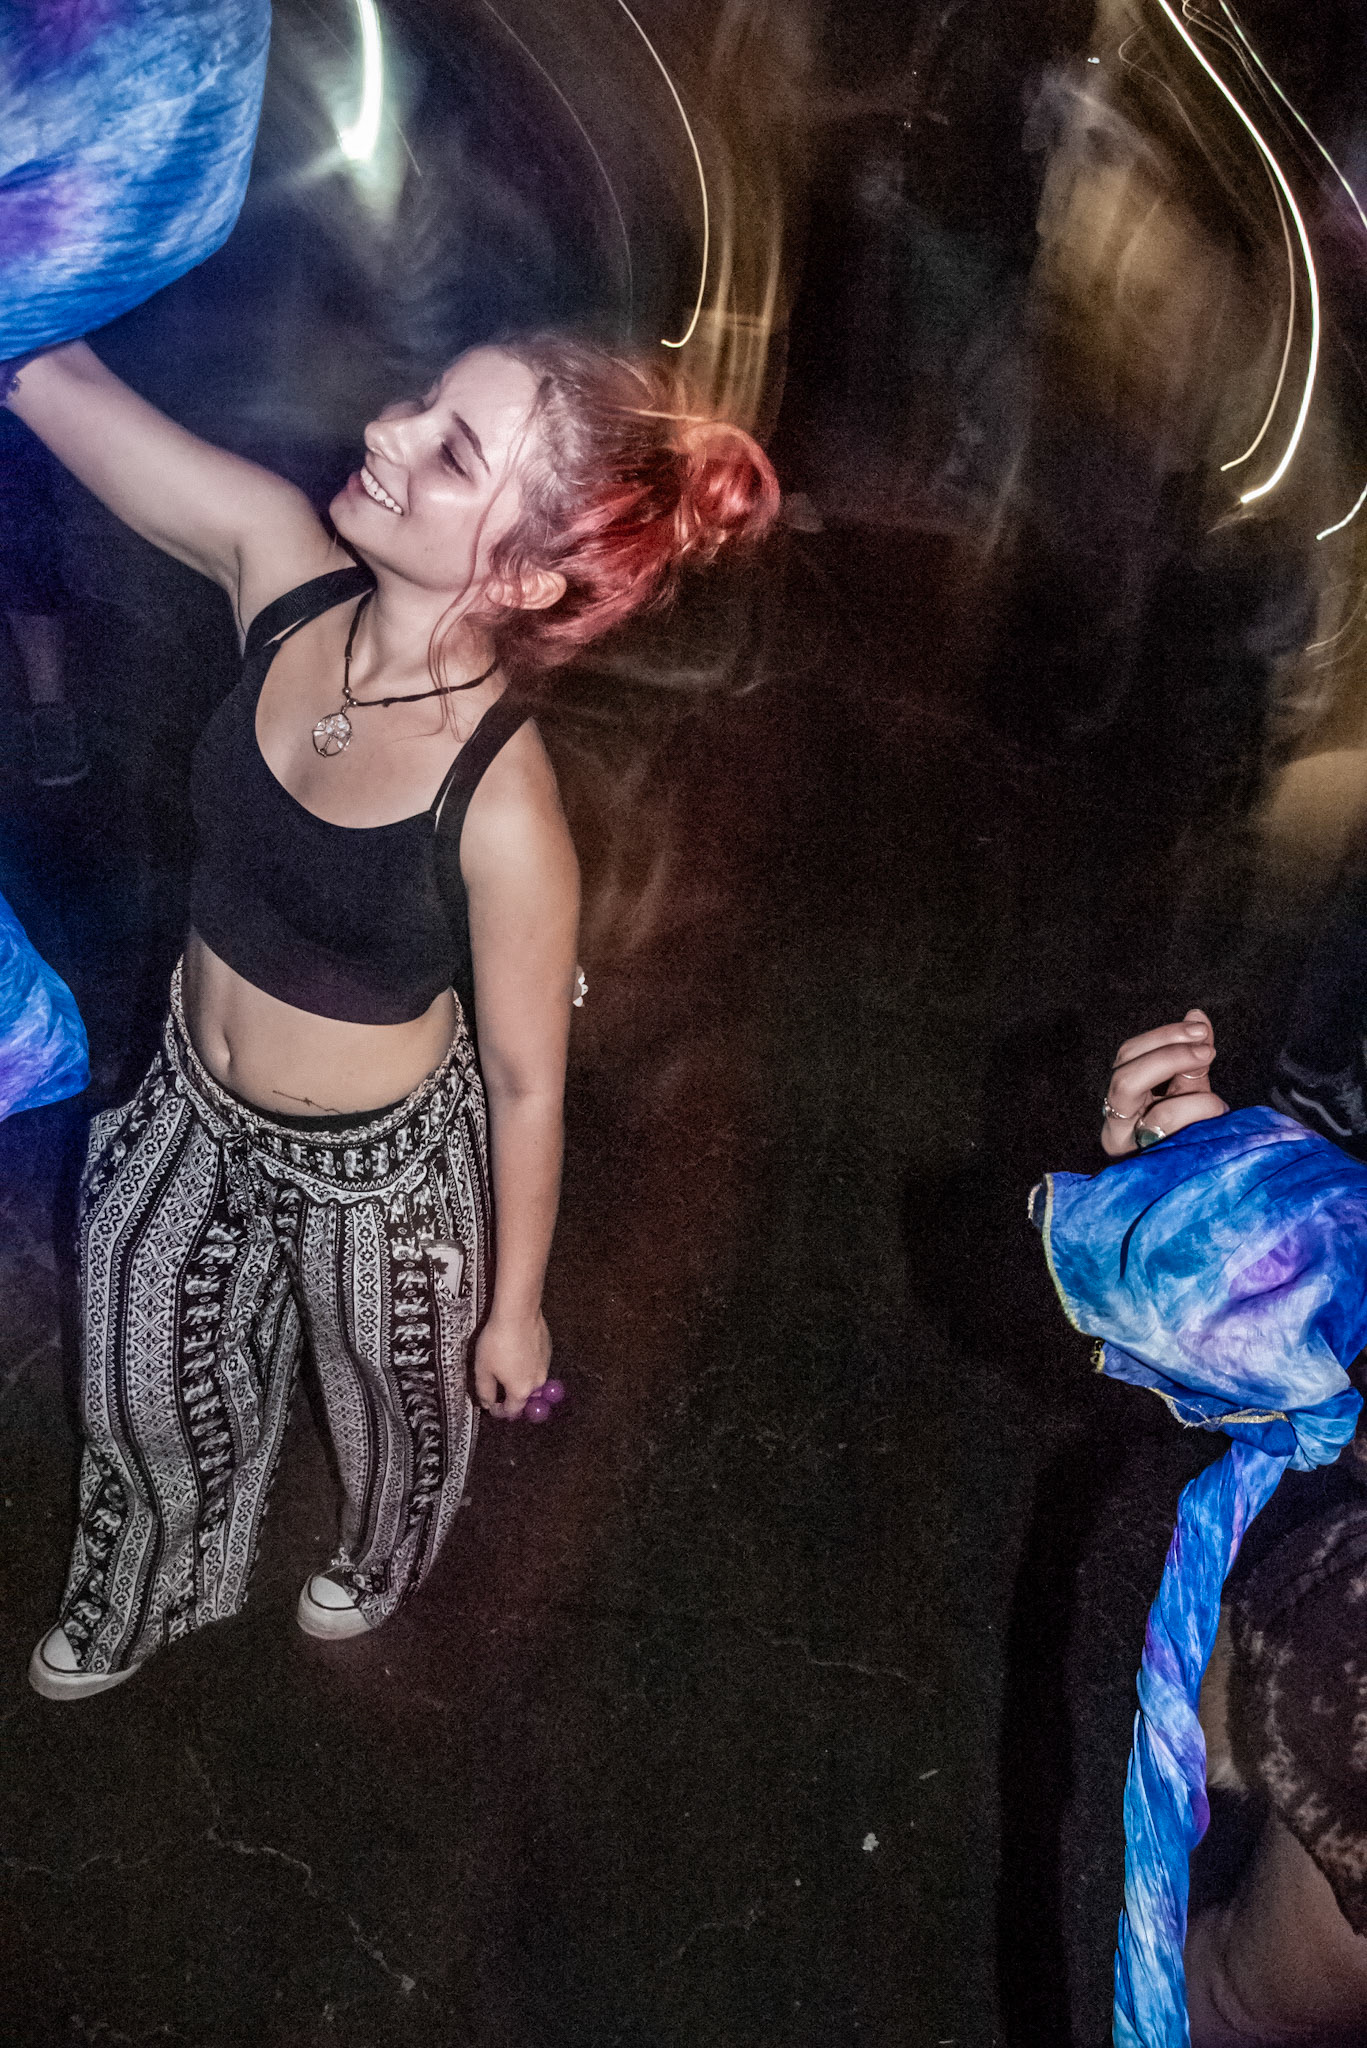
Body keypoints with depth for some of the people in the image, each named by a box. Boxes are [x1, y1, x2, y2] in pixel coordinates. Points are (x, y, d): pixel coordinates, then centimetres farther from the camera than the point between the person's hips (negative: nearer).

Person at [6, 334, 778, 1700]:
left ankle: (383, 1562, 67)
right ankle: (145, 1595, 63)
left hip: (375, 1165, -4)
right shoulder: (282, 567, -23)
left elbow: (526, 1082, -20)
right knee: (142, 1394, 28)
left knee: (391, 1406, 28)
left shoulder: (501, 808, -34)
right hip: (192, 1109, 5)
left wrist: (514, 1310, -7)